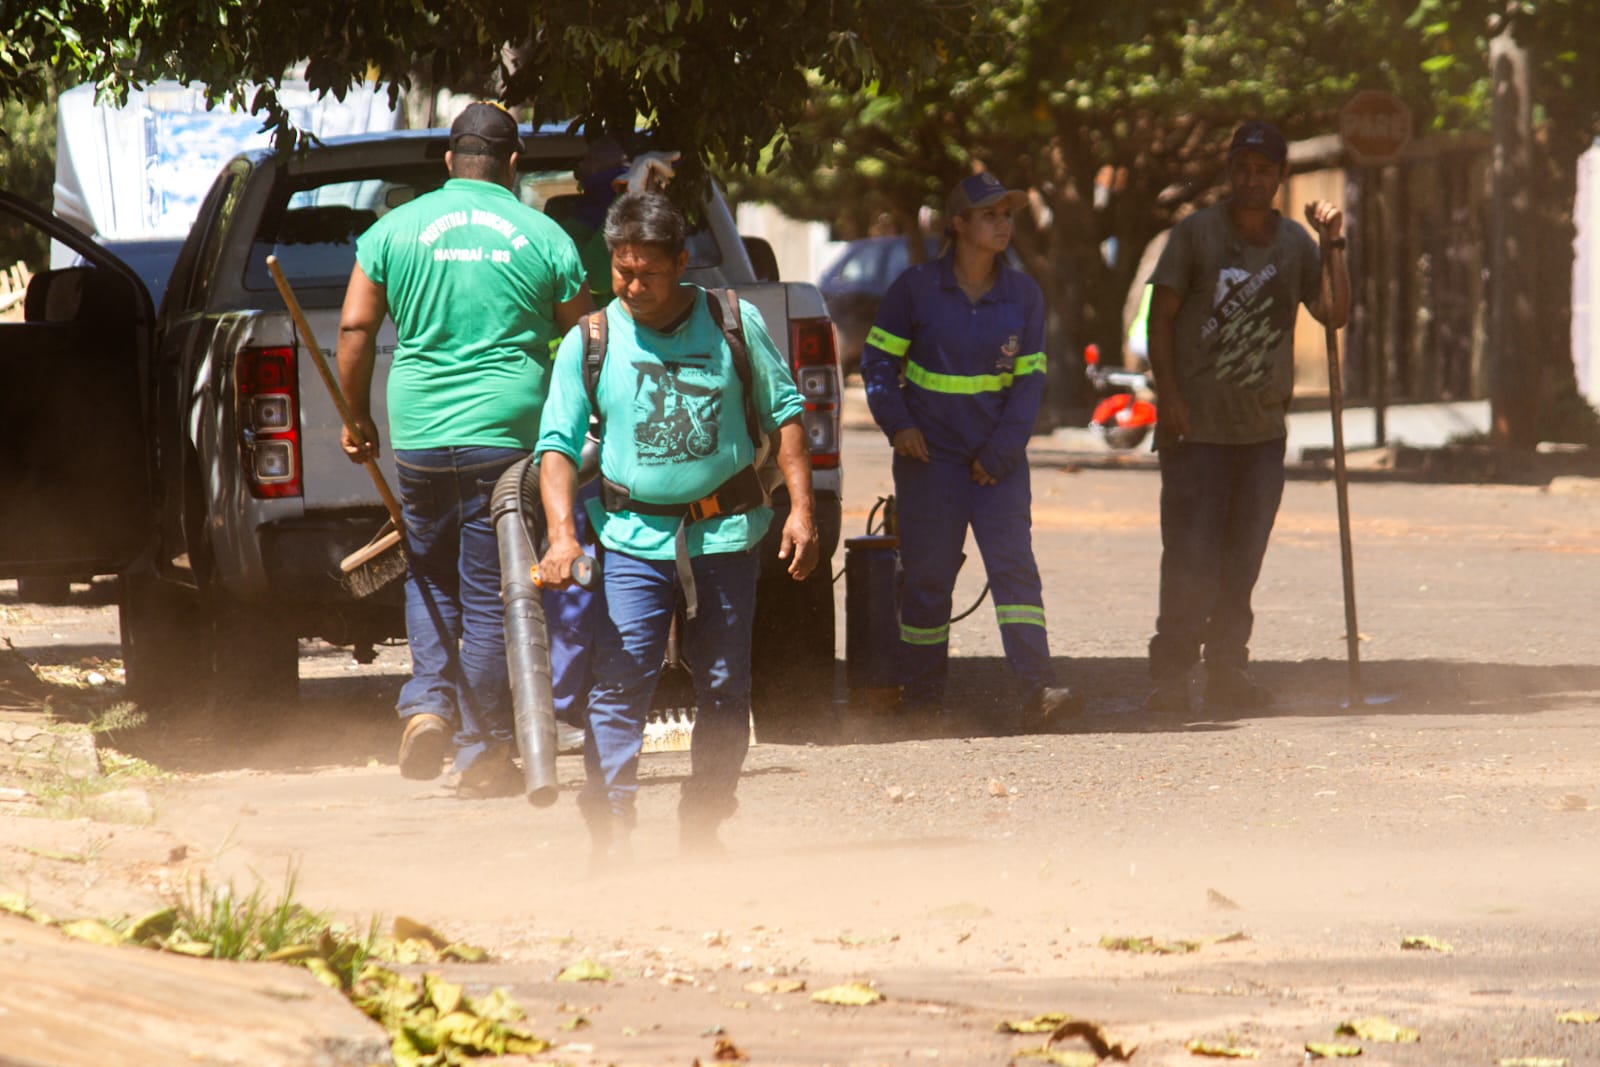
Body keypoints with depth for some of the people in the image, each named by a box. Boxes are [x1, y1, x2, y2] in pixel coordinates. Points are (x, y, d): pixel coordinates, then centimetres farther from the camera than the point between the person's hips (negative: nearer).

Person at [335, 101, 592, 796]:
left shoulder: (395, 230, 4)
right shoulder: (543, 238, 2)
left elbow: (355, 329, 2)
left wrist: (357, 418, 14)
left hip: (419, 431, 1)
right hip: (508, 435, -1)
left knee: (429, 576, 19)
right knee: (489, 594, 4)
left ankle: (427, 702, 0)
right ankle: (482, 754, 7)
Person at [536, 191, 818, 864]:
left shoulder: (733, 324, 1)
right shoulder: (590, 342, 0)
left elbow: (783, 414, 8)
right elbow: (557, 445, 0)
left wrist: (801, 509, 0)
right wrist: (562, 532, -14)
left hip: (725, 536, 1)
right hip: (634, 539, -1)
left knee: (724, 689, 7)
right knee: (621, 683, -12)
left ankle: (703, 825, 18)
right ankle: (609, 826, -12)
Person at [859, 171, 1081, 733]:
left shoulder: (1022, 295, 3)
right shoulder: (916, 288, -3)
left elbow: (1030, 377, 4)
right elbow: (878, 360, 4)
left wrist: (1001, 449, -6)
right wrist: (897, 422, -11)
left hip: (997, 457, 2)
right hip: (930, 454, -2)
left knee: (1014, 565, -11)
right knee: (928, 576, 1)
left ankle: (1037, 690, -20)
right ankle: (920, 697, 12)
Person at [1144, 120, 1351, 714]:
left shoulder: (1294, 243, 7)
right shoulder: (1196, 234, -2)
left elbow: (1335, 313, -3)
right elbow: (1161, 316, -1)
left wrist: (1333, 246, -13)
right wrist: (1169, 395, -11)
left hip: (1263, 427, 4)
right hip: (1197, 424, -4)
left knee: (1244, 557, 6)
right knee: (1190, 553, -8)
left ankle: (1228, 670, 13)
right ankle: (1172, 673, -4)